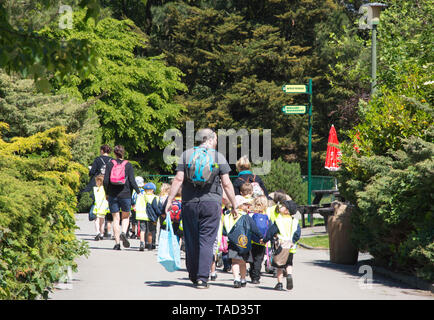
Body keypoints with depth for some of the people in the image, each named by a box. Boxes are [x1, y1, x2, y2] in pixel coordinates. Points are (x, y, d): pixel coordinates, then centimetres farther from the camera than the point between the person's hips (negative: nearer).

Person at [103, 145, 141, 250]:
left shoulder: (110, 164, 0)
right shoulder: (128, 165, -2)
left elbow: (106, 180, -4)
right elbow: (132, 181, -6)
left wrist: (107, 193, 9)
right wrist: (138, 192, 6)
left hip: (113, 195, 1)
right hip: (125, 194, -1)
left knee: (116, 218, 6)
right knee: (126, 216, 16)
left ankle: (117, 243, 1)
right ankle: (123, 233, -12)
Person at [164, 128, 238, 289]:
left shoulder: (186, 155, 5)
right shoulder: (218, 157, 1)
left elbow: (178, 179, -2)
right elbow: (226, 184, -1)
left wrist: (170, 200, 1)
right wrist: (234, 205, 5)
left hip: (190, 203, 2)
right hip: (211, 203, -2)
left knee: (191, 240, 11)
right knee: (206, 241, -1)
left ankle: (193, 275, 21)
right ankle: (202, 278, -8)